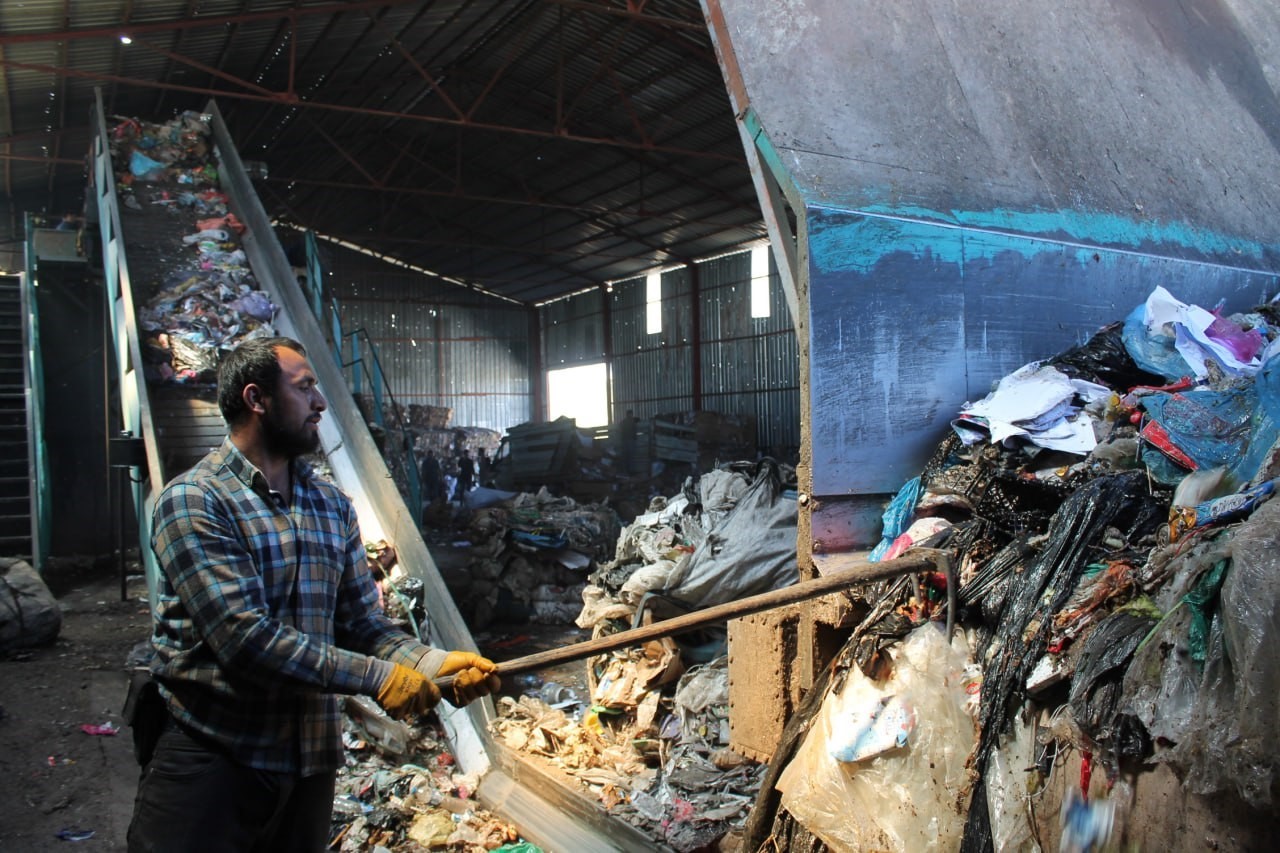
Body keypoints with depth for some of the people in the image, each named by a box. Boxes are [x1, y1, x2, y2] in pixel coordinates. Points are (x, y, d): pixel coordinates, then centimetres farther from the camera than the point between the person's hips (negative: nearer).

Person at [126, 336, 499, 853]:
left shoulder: (334, 507, 8)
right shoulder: (194, 500, -13)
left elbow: (363, 624, 6)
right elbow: (246, 638, -22)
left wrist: (435, 664, -12)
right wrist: (377, 677, -20)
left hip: (311, 761, 6)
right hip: (211, 757, -6)